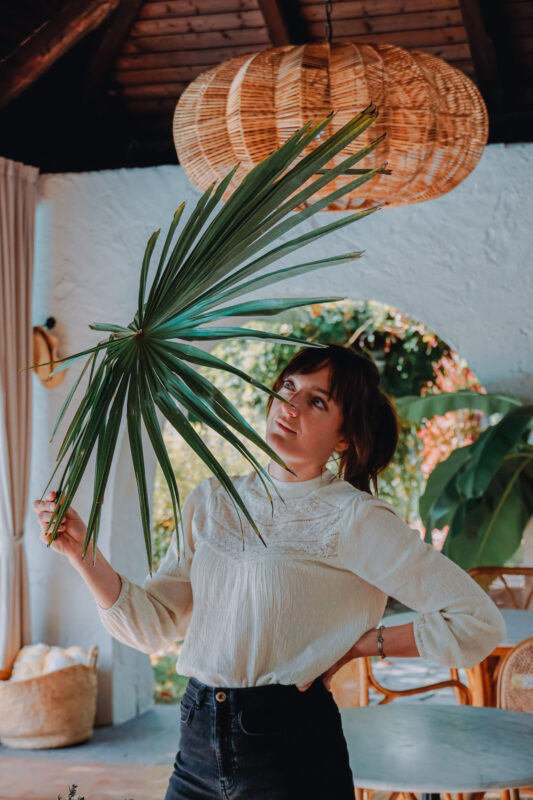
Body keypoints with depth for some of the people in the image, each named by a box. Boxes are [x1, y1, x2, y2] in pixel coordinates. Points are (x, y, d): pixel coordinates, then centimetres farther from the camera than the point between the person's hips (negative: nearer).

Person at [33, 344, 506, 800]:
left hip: (292, 748, -5)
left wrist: (361, 644, -8)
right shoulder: (212, 502, 7)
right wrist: (81, 550, -7)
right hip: (199, 748, 5)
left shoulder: (352, 518, -10)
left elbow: (478, 621, -13)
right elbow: (152, 624, 4)